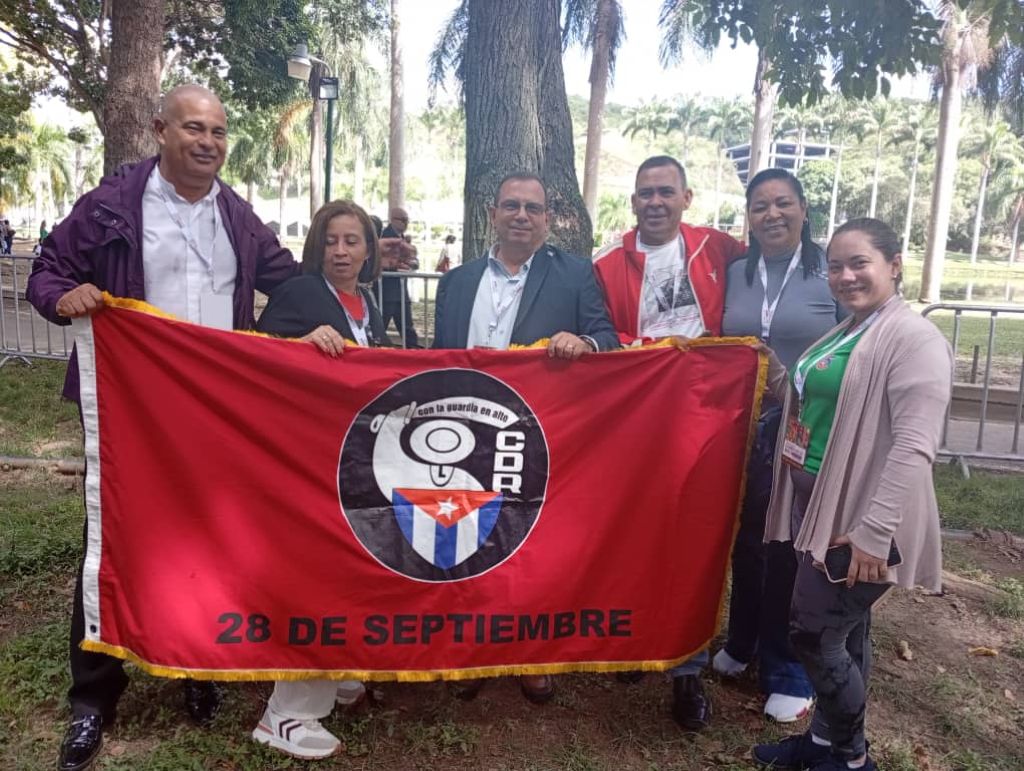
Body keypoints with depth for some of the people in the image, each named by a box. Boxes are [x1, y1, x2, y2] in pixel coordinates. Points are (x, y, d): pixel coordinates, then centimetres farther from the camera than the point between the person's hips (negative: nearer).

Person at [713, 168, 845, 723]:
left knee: (793, 549, 7)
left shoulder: (833, 272, -5)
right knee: (746, 537, 16)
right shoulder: (735, 273, 5)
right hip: (744, 427, 3)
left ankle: (788, 673, 26)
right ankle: (744, 642, 39)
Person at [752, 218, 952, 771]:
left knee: (813, 632, -1)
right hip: (823, 506, 8)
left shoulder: (914, 339, -16)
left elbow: (914, 446, -25)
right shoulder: (844, 334, 12)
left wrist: (875, 531, -28)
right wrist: (767, 367, 5)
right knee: (843, 632, 20)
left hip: (859, 518, -8)